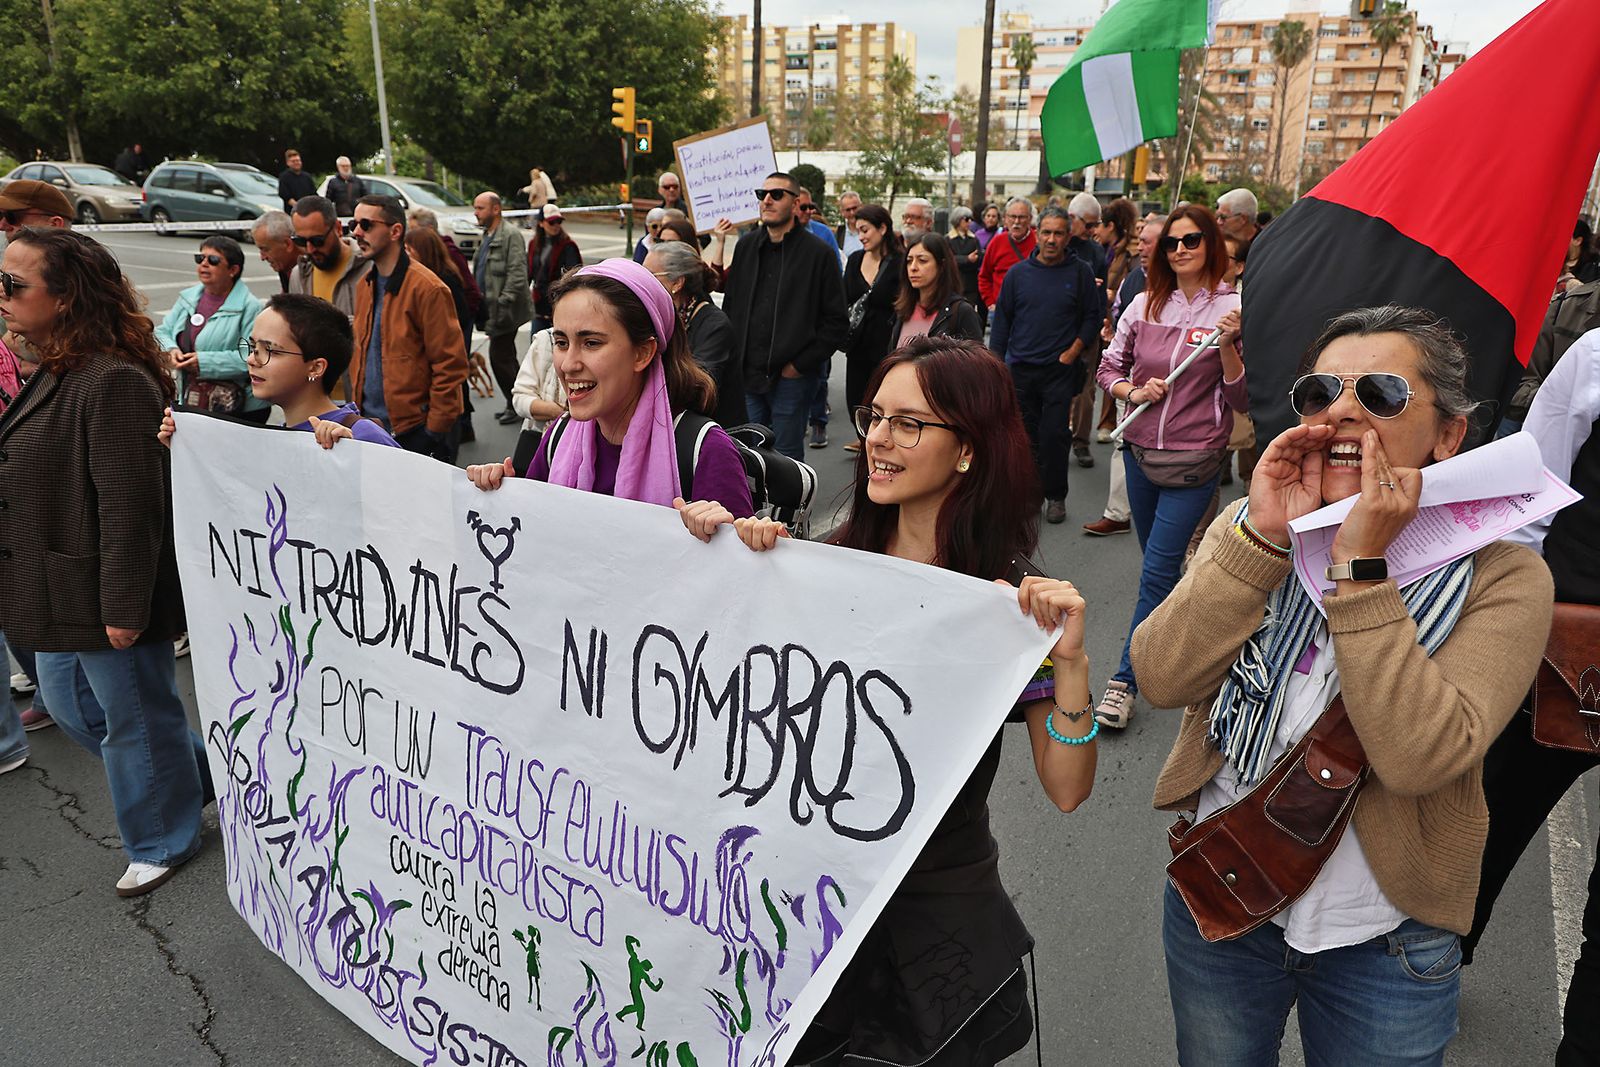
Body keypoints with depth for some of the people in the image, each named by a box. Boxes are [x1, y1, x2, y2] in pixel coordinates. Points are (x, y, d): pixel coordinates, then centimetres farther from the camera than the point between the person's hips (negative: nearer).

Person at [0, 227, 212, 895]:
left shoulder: (114, 382, -24)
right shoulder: (55, 374, 9)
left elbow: (130, 507, -26)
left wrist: (124, 607, -24)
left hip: (107, 594, -10)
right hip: (59, 590, 10)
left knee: (135, 719, 8)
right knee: (70, 704, 24)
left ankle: (161, 843, 31)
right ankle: (199, 775, 39)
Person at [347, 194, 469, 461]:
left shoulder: (427, 288, -12)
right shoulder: (365, 285, 12)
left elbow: (450, 366, -14)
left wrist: (435, 433, -15)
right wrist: (356, 406, 11)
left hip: (415, 430, -7)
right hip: (369, 425, 7)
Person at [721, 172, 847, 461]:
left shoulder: (819, 253, -5)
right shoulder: (747, 246, 10)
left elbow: (836, 322, -5)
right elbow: (730, 304, 17)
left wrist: (801, 364, -9)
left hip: (791, 377, -4)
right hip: (746, 375, 5)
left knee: (787, 457, 5)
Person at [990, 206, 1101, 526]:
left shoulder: (1080, 273, 1)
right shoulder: (1018, 273, 5)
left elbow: (1092, 318, 5)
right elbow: (1002, 320, 10)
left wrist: (1072, 352, -6)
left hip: (1061, 369, -2)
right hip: (1020, 368, 2)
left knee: (1054, 434, -4)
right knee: (1026, 435, 7)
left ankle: (1056, 496, 10)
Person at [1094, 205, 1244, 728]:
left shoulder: (1234, 309, -6)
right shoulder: (1145, 305, 4)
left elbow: (1244, 398, -7)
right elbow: (1110, 367, 14)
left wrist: (1227, 347, -22)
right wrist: (1133, 392, -6)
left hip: (1193, 460, -4)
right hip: (1139, 449, 4)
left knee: (1157, 572, -6)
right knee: (1159, 562, 18)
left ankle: (1125, 680, 1)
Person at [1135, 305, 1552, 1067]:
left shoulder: (1500, 576, -13)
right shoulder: (1245, 528, -5)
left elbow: (1420, 756, -28)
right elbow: (1161, 679, -19)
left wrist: (1359, 570, -29)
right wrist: (1262, 539, -26)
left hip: (1383, 942, -2)